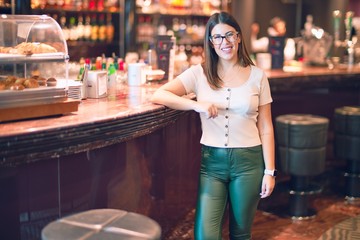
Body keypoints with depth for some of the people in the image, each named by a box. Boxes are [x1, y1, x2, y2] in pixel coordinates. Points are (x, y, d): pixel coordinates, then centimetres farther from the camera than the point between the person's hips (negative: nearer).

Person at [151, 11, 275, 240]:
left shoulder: (257, 76, 2)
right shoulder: (199, 73, 0)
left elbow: (265, 128, 3)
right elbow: (158, 95, -9)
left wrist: (269, 171, -1)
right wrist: (197, 104, -22)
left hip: (248, 160, 1)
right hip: (211, 160, 0)